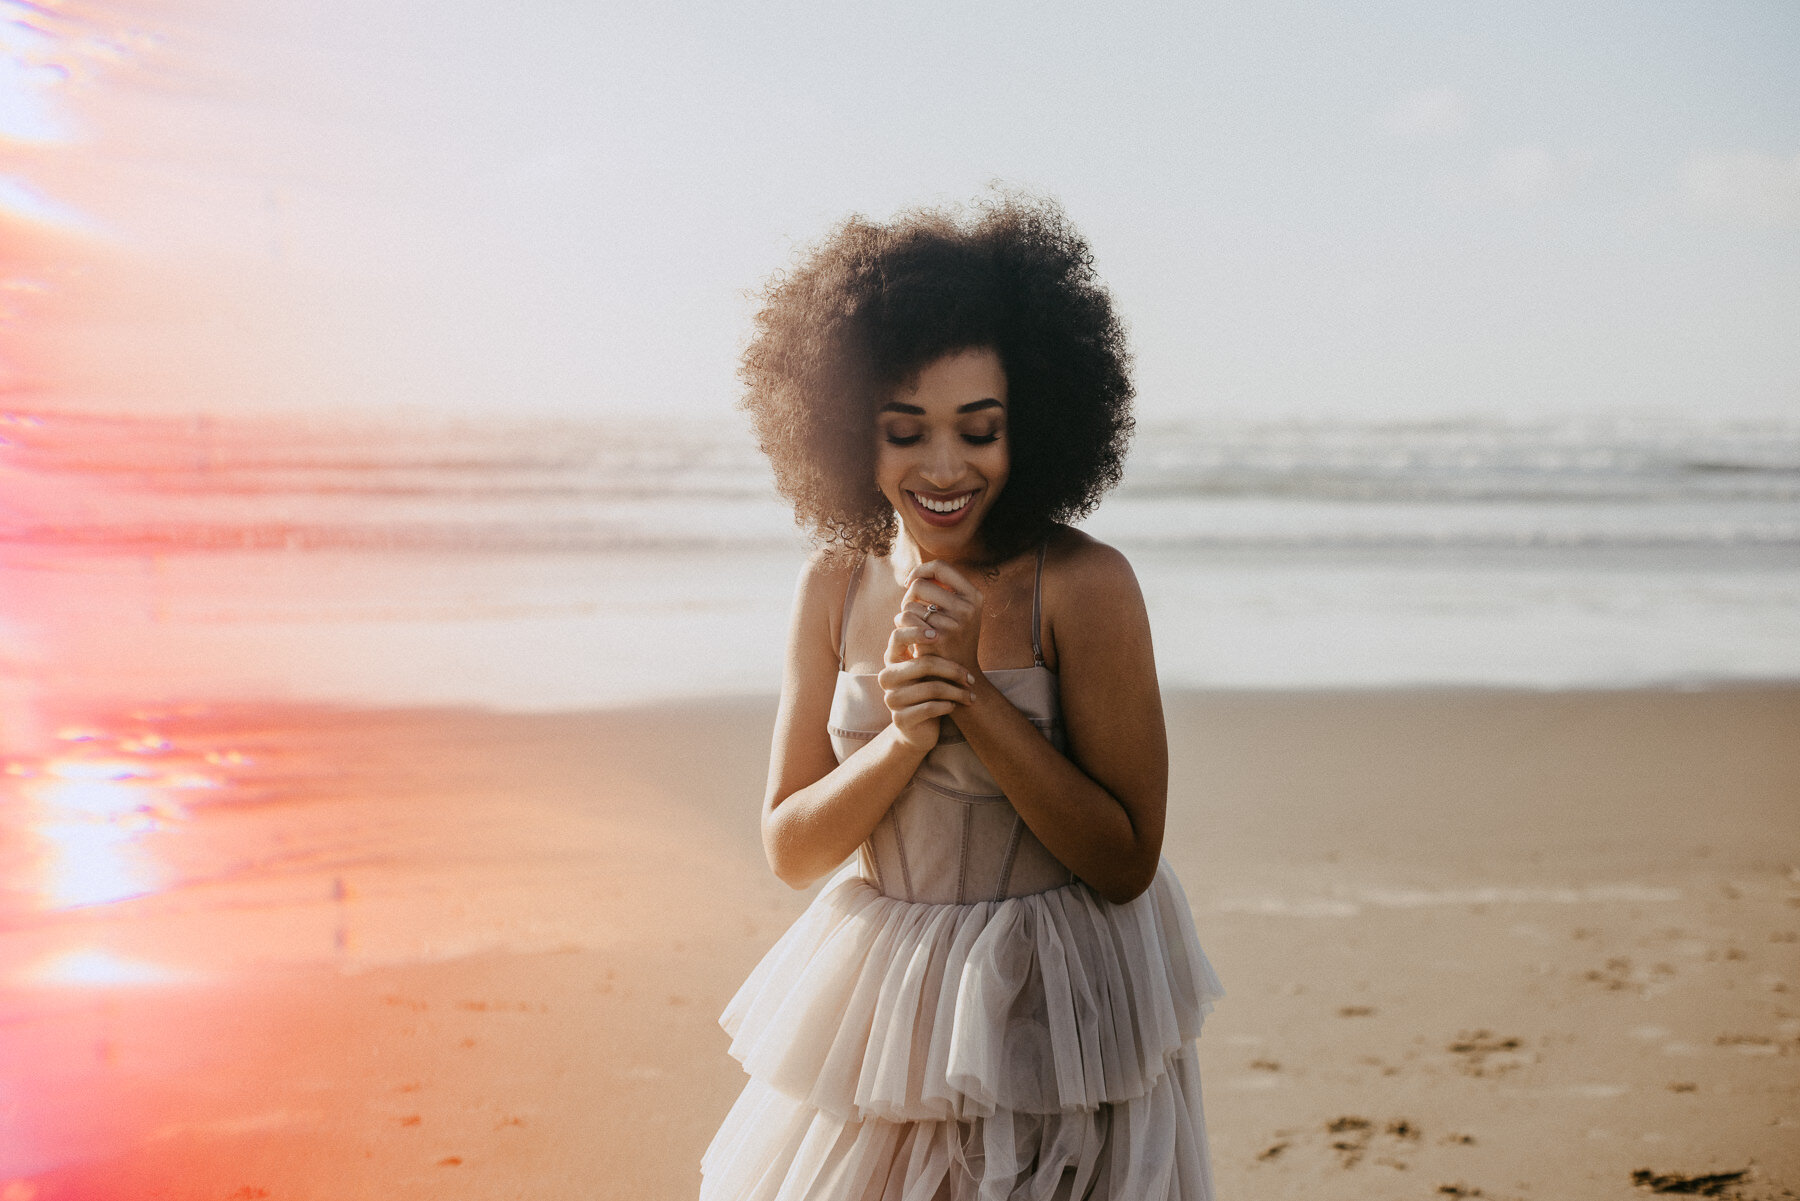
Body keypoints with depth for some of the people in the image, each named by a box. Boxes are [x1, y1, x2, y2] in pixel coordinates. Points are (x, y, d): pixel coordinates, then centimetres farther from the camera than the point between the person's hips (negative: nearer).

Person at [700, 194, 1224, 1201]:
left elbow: (1126, 863, -16)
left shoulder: (1085, 587, -15)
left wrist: (970, 693, -23)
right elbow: (790, 851, -1)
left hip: (1053, 1014, -4)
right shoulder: (837, 586, -1)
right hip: (877, 998, 4)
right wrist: (903, 738, -19)